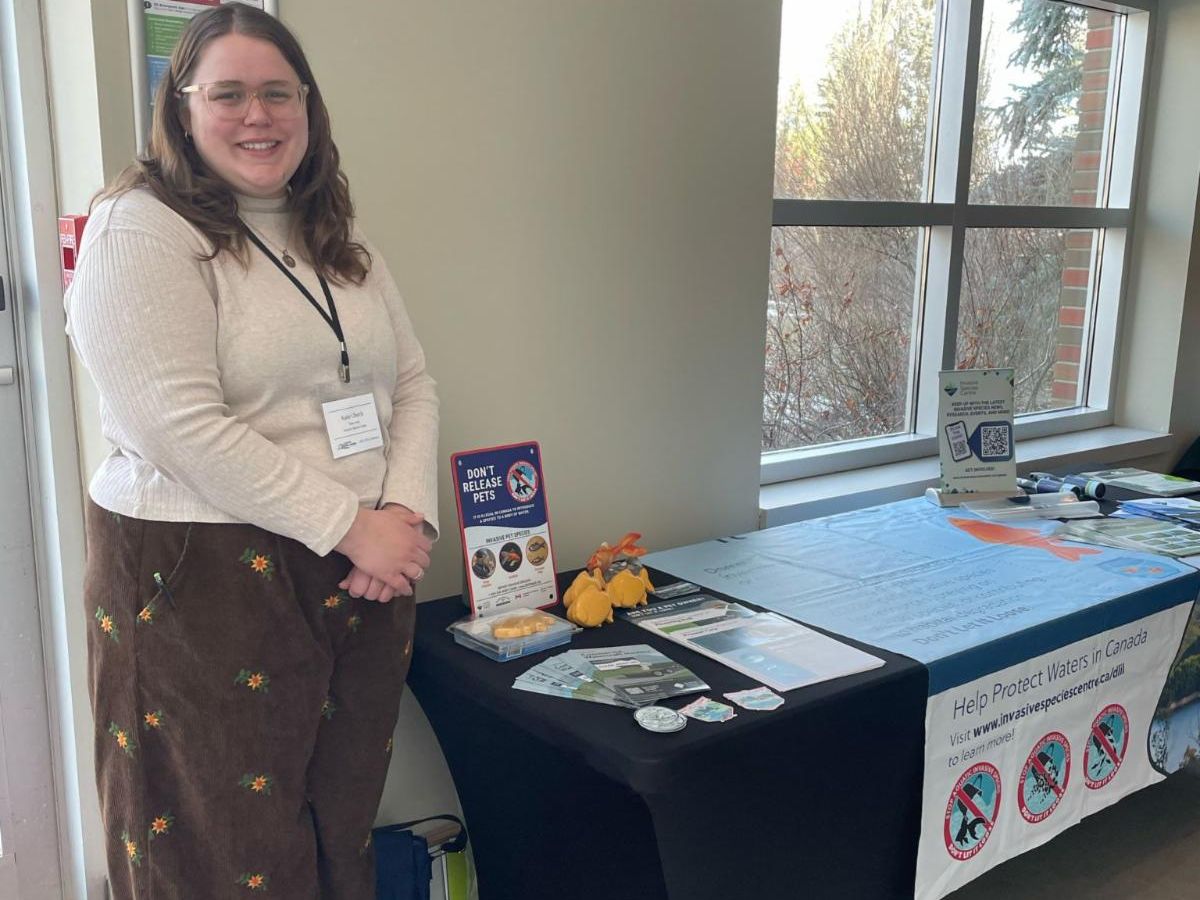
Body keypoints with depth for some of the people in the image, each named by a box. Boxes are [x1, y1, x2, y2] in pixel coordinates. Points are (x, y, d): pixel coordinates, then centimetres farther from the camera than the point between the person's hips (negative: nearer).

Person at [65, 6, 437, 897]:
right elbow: (180, 424, -18)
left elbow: (413, 383, 12)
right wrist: (348, 524, -17)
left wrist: (406, 510, -7)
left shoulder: (341, 243, 15)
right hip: (199, 581, -6)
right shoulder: (141, 230, -7)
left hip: (364, 577, 6)